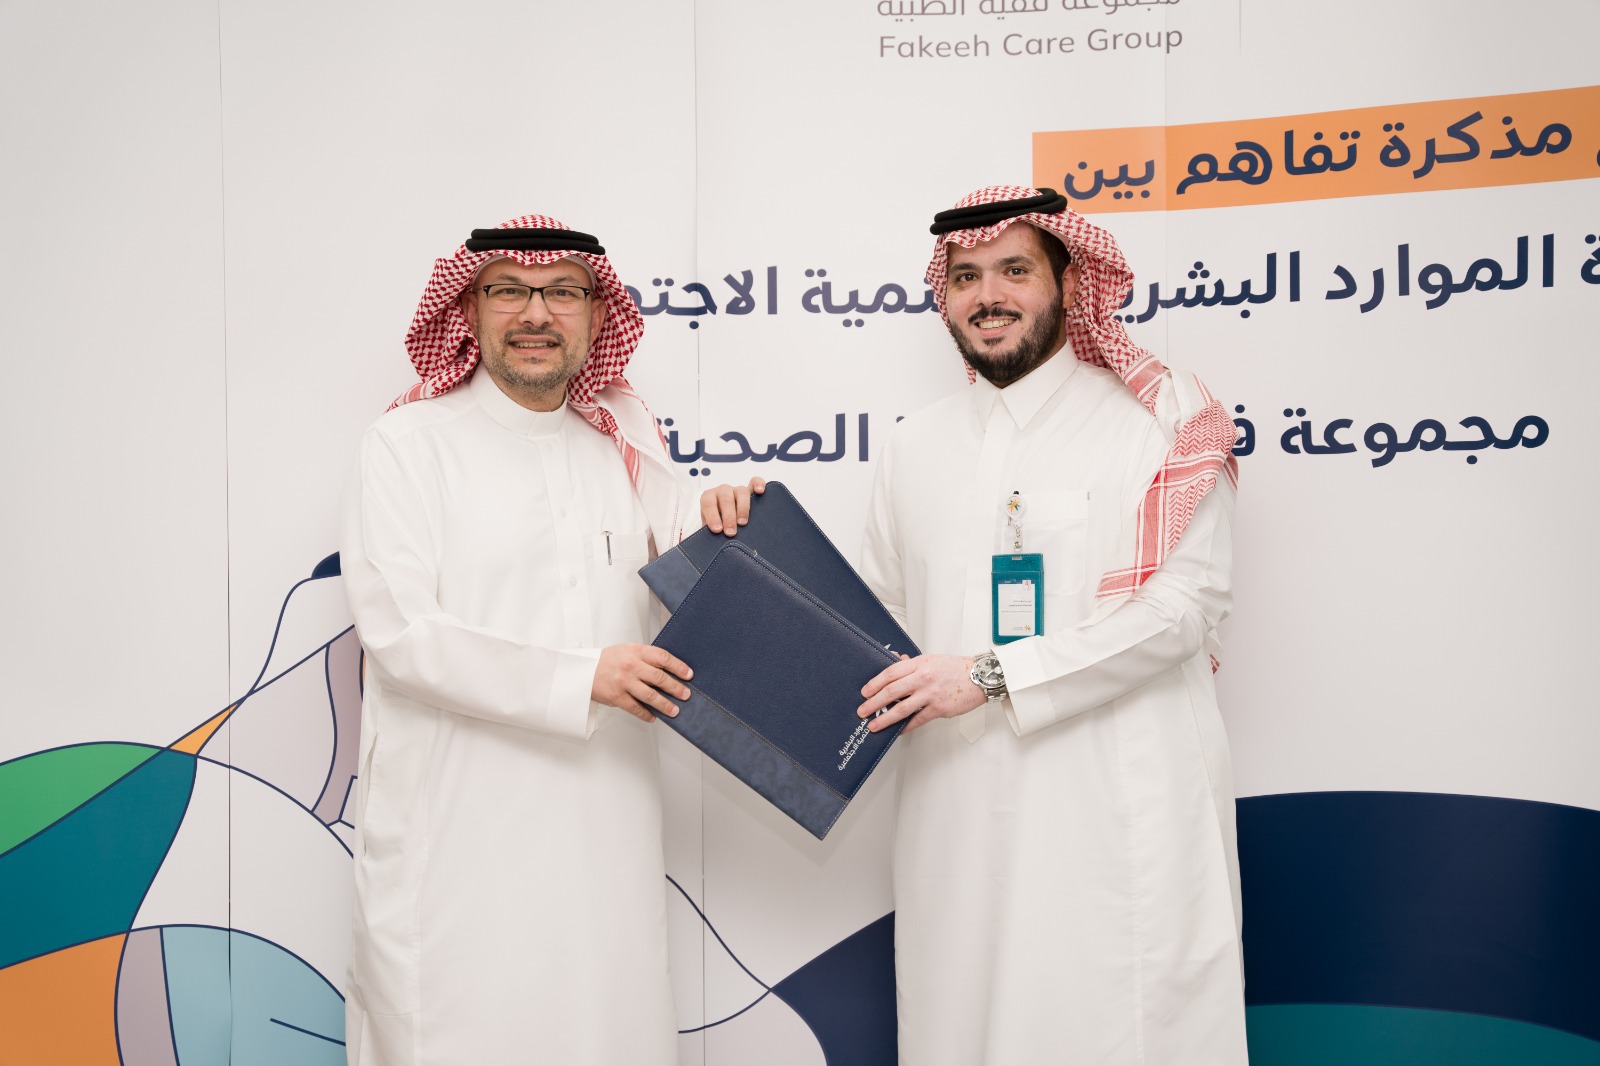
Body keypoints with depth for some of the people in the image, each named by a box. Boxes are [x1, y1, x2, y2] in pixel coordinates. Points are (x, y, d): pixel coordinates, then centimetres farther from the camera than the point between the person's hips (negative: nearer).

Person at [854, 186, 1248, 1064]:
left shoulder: (1158, 421, -1)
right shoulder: (913, 448, 14)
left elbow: (1187, 599, -11)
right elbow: (883, 615, 21)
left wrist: (991, 675, -16)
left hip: (1117, 807, -3)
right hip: (960, 813, 4)